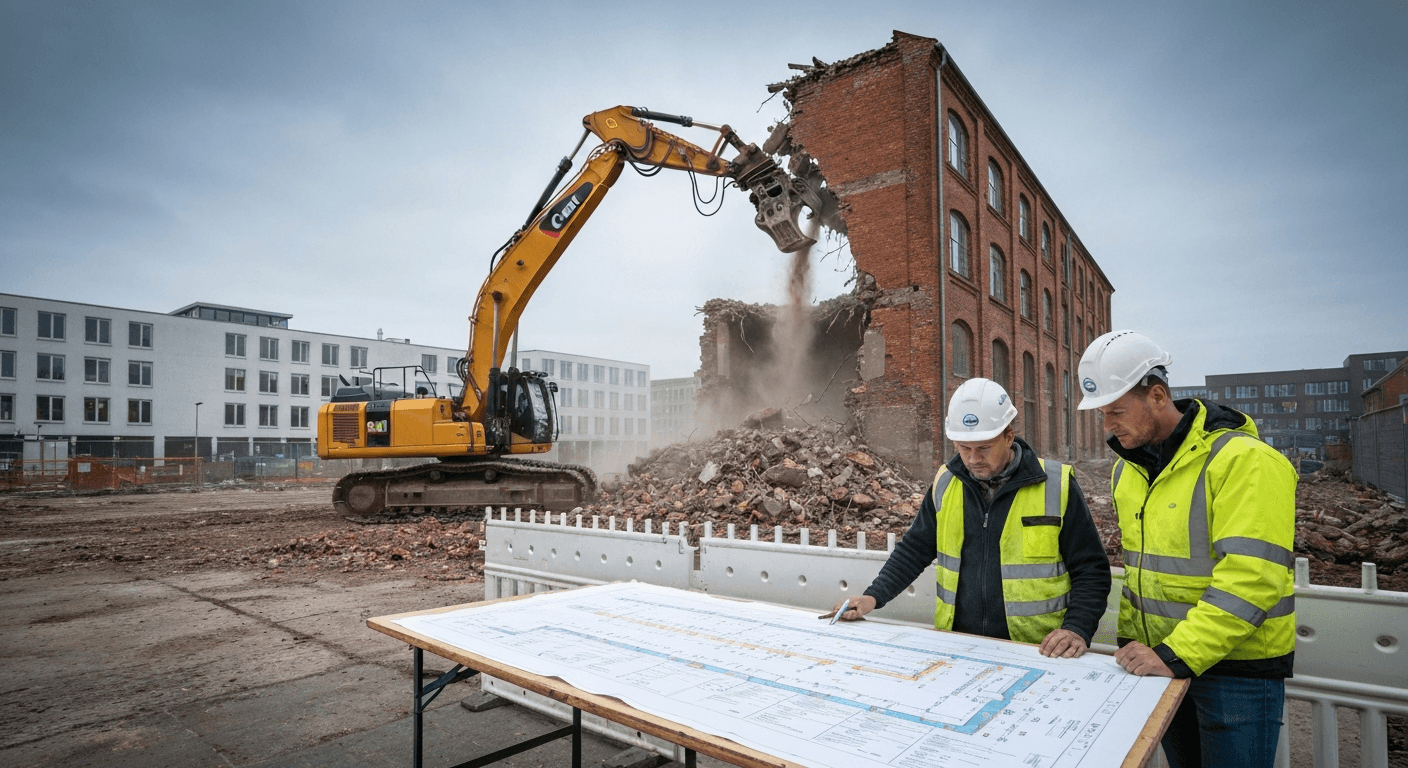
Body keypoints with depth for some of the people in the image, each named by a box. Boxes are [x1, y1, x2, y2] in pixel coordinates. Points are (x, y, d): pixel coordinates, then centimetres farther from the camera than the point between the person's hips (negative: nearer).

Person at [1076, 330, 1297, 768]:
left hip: (1237, 667, -6)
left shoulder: (1244, 461, -19)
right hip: (1162, 660, 7)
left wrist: (1178, 656, -27)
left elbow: (1250, 579, -26)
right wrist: (1130, 642, 7)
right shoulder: (1127, 468, 5)